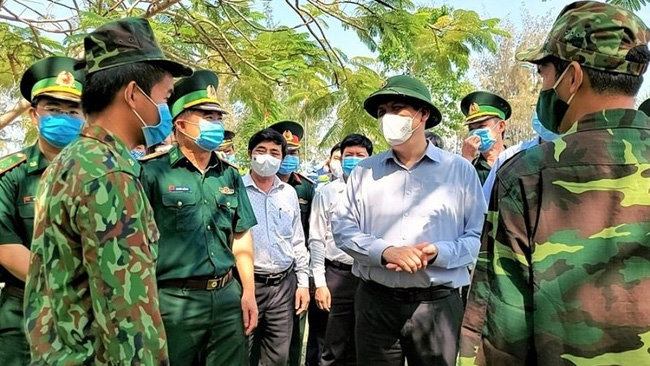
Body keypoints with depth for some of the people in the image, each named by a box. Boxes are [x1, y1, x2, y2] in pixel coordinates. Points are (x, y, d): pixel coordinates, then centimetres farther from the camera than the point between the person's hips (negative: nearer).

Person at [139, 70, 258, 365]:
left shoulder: (230, 176, 8)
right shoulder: (153, 172, -8)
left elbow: (241, 238, 11)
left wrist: (248, 293, 6)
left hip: (227, 298, 5)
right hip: (175, 300, -4)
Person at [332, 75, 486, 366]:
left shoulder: (460, 170, 2)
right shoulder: (364, 171, 6)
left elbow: (479, 235, -1)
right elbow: (342, 227, 0)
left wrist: (437, 253, -19)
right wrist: (385, 251, -16)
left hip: (438, 305, -1)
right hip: (374, 302, 2)